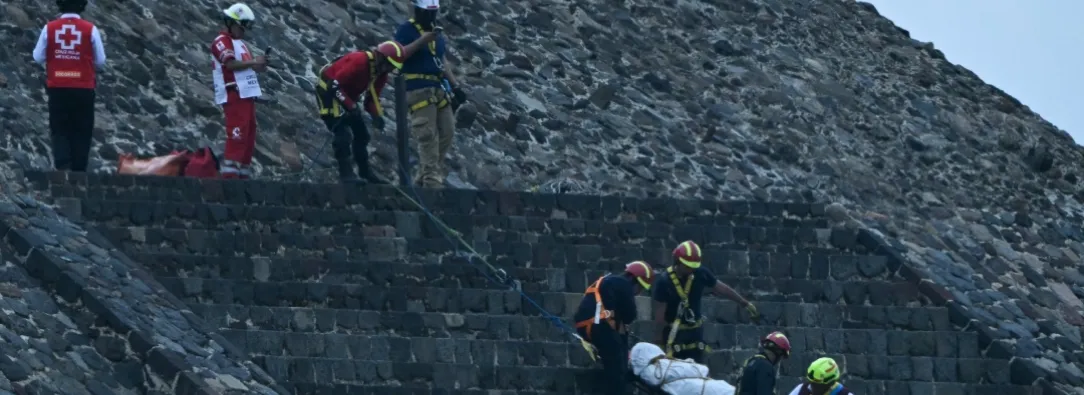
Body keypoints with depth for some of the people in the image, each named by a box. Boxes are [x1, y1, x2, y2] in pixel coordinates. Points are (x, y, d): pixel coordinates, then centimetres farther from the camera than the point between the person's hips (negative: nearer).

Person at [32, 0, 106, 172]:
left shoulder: (49, 28, -5)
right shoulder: (90, 29, -7)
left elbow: (38, 58, 2)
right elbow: (101, 62, -1)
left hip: (57, 89, 1)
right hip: (83, 89, -1)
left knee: (59, 130, 10)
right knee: (81, 132, 11)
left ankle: (62, 164, -12)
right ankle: (78, 171, 11)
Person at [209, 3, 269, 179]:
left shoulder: (241, 43, 23)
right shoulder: (221, 42, -7)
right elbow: (230, 64, -21)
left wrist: (259, 65, 4)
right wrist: (253, 62, -21)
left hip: (247, 95, 10)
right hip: (234, 96, -10)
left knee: (249, 138, 11)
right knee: (236, 137, -16)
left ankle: (244, 173, 16)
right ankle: (229, 174, -19)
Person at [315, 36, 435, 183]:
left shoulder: (381, 74, -2)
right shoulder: (359, 62, -31)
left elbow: (372, 97, 5)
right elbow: (335, 84, -31)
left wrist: (376, 115, -13)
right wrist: (351, 106, -32)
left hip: (347, 95, 10)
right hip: (328, 92, -10)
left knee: (361, 134, 10)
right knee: (343, 133, -20)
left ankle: (365, 172, 19)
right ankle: (346, 173, -19)